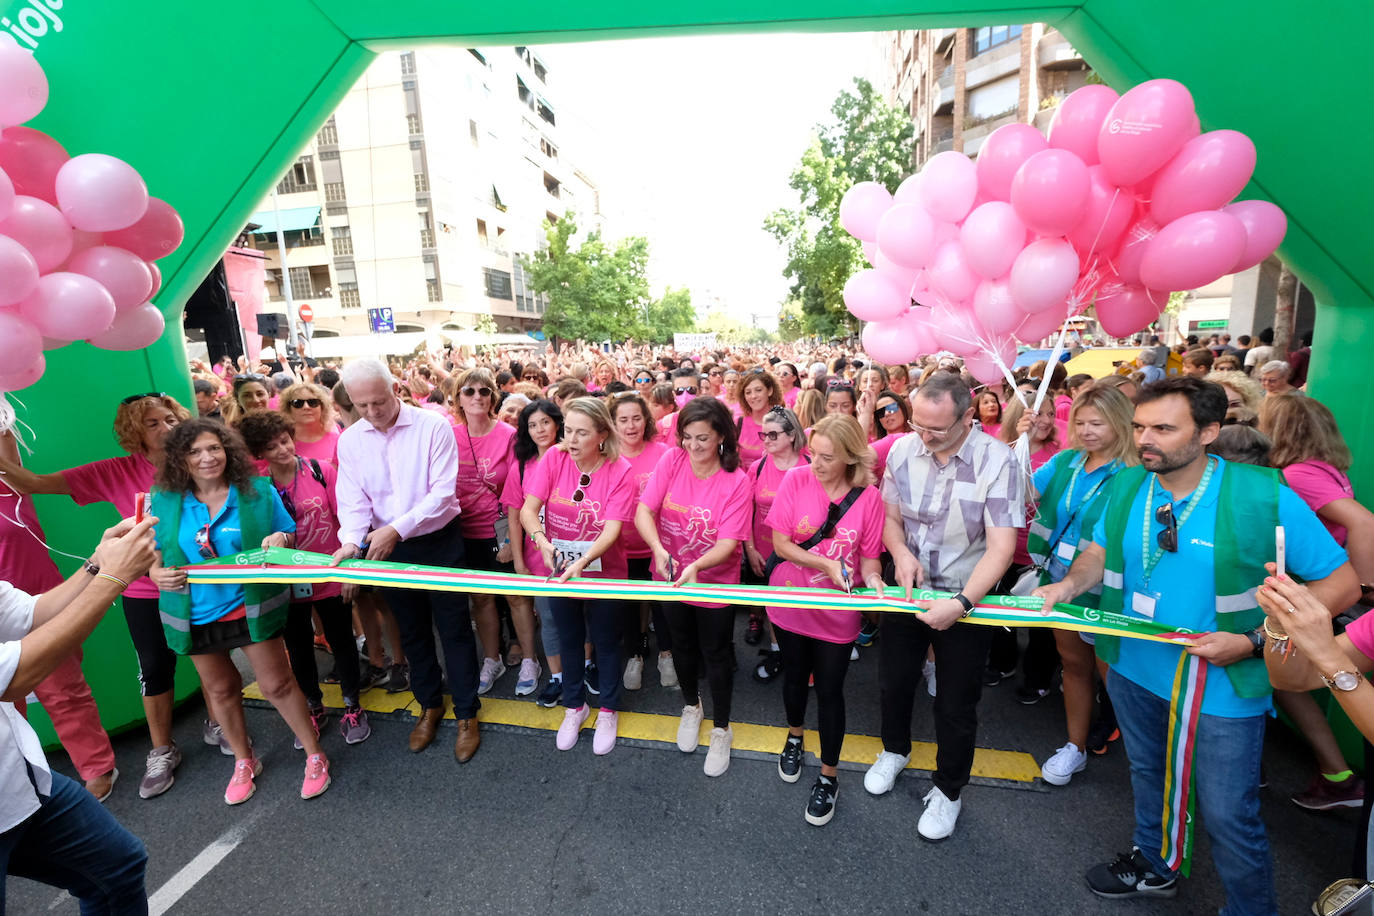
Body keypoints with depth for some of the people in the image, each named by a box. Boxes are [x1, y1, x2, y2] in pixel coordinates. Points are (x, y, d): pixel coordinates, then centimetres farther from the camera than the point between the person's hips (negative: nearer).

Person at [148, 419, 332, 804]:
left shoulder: (258, 490, -7)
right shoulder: (164, 501, -3)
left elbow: (289, 536, 1)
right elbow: (153, 558, 4)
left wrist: (279, 539, -22)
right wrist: (159, 575, -18)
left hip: (251, 608, -3)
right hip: (198, 614, 3)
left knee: (277, 684, 1)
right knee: (221, 690, 19)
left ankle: (315, 757, 19)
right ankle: (244, 762, 41)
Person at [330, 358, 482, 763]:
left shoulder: (433, 426, -14)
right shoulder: (350, 440, -1)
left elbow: (443, 491, -19)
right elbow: (353, 499, -3)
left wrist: (397, 529, -27)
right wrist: (351, 540, -22)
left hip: (439, 541, -4)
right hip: (388, 548, 4)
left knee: (454, 630, 5)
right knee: (412, 631, 18)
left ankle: (467, 714, 22)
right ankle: (429, 705, 38)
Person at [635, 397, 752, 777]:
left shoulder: (736, 482, -20)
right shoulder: (672, 461, -13)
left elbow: (728, 543, -23)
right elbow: (643, 511, -17)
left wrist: (696, 566, -40)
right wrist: (659, 549, -34)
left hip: (715, 583, -3)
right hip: (670, 577, 3)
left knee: (716, 653, 13)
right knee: (682, 646, 23)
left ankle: (721, 730, 37)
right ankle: (691, 706, 52)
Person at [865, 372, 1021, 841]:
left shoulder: (997, 461, -20)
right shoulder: (903, 450, -9)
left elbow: (1001, 546, -23)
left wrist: (962, 603, -32)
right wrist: (900, 552, -15)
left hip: (966, 597, -3)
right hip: (908, 589, 4)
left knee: (956, 703, 10)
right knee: (894, 680, 19)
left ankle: (948, 790, 37)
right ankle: (895, 750, 49)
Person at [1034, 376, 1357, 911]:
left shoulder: (1264, 497, -20)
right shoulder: (1126, 486, -8)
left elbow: (1342, 583, -14)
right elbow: (1101, 551, 6)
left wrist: (1253, 640, -23)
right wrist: (1069, 584, -15)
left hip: (1222, 688, -4)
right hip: (1134, 669, 5)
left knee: (1228, 816, 9)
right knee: (1148, 776, 26)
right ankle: (1154, 866, 52)